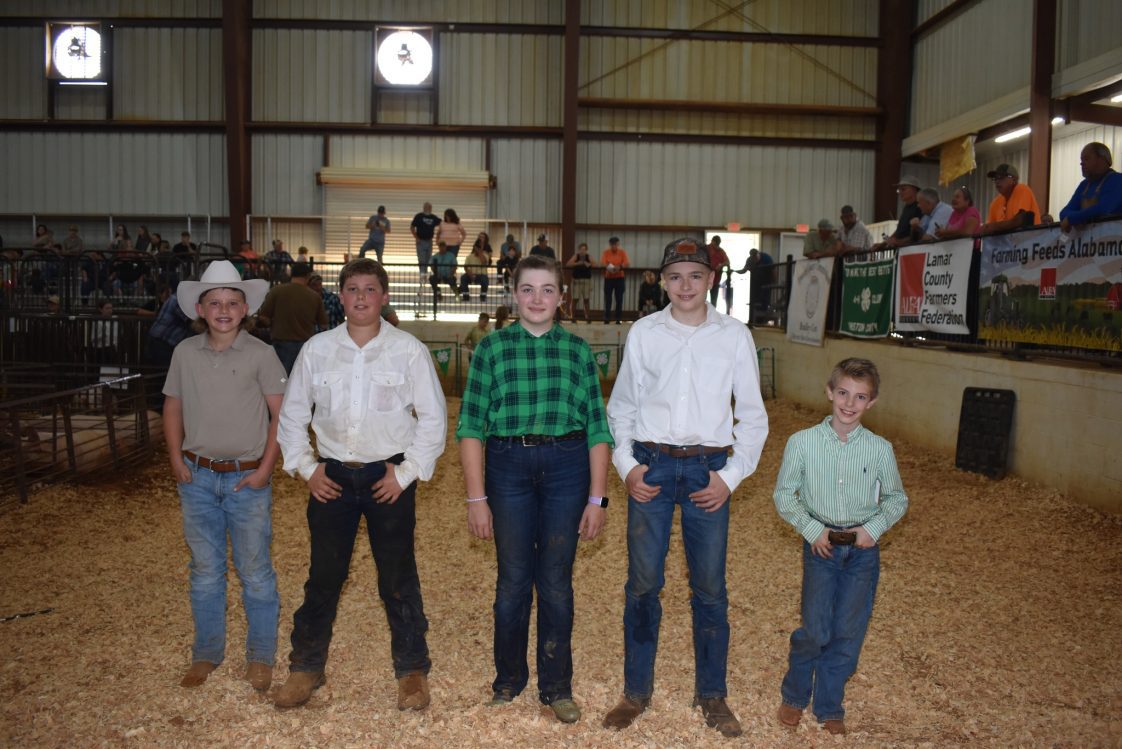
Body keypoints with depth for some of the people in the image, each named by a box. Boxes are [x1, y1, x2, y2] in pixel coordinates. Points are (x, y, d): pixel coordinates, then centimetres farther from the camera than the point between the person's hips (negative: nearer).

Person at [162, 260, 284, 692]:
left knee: (255, 572, 5)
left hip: (247, 478, -3)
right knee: (205, 571, 14)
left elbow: (281, 413, -6)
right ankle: (206, 653, 29)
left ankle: (260, 657, 20)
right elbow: (173, 406, 11)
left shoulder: (260, 354, -8)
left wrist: (266, 467, -11)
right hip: (197, 478, 3)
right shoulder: (185, 353, 2)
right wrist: (176, 458, 2)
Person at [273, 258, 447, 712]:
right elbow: (291, 414, 12)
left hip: (388, 477, -2)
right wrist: (305, 467, 3)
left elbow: (433, 416, -1)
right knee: (323, 576, 9)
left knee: (398, 578, 5)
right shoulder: (316, 350, 4)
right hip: (332, 477, 2)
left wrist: (407, 472, -6)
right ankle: (306, 667, 26)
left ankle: (412, 670, 21)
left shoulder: (409, 350, -3)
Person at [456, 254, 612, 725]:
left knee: (556, 582, 9)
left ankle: (556, 686, 26)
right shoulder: (492, 348, 1)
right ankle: (508, 679, 31)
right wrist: (476, 497, -5)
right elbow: (471, 425, -1)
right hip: (509, 465, 0)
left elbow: (597, 426, 5)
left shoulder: (578, 350, 5)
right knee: (513, 580, 10)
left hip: (566, 467, 1)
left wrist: (597, 498, 1)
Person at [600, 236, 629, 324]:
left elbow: (627, 263, -8)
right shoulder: (606, 252, 2)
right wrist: (607, 266, -31)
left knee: (619, 299, 0)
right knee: (607, 298, -2)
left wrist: (620, 267, -28)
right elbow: (602, 262, -9)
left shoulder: (622, 252, 1)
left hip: (619, 278, 0)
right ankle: (606, 318, 2)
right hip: (608, 278, 0)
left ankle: (618, 319, 4)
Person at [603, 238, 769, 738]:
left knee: (710, 587, 7)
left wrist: (731, 475, -3)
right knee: (642, 583, 5)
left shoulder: (735, 336, 2)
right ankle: (636, 691, 21)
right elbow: (621, 406, 9)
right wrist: (627, 465, -2)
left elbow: (752, 415, 5)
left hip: (707, 470, 0)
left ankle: (712, 695, 23)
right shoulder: (643, 333, 3)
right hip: (651, 466, 0)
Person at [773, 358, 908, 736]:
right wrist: (812, 529, -11)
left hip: (863, 550, 2)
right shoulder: (802, 442, -8)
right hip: (821, 545, -2)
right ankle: (794, 696, 24)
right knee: (815, 630, -3)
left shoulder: (880, 449, -4)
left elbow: (897, 499, 9)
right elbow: (784, 495, 0)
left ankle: (829, 707, 28)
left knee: (848, 633, 8)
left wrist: (874, 527, -7)